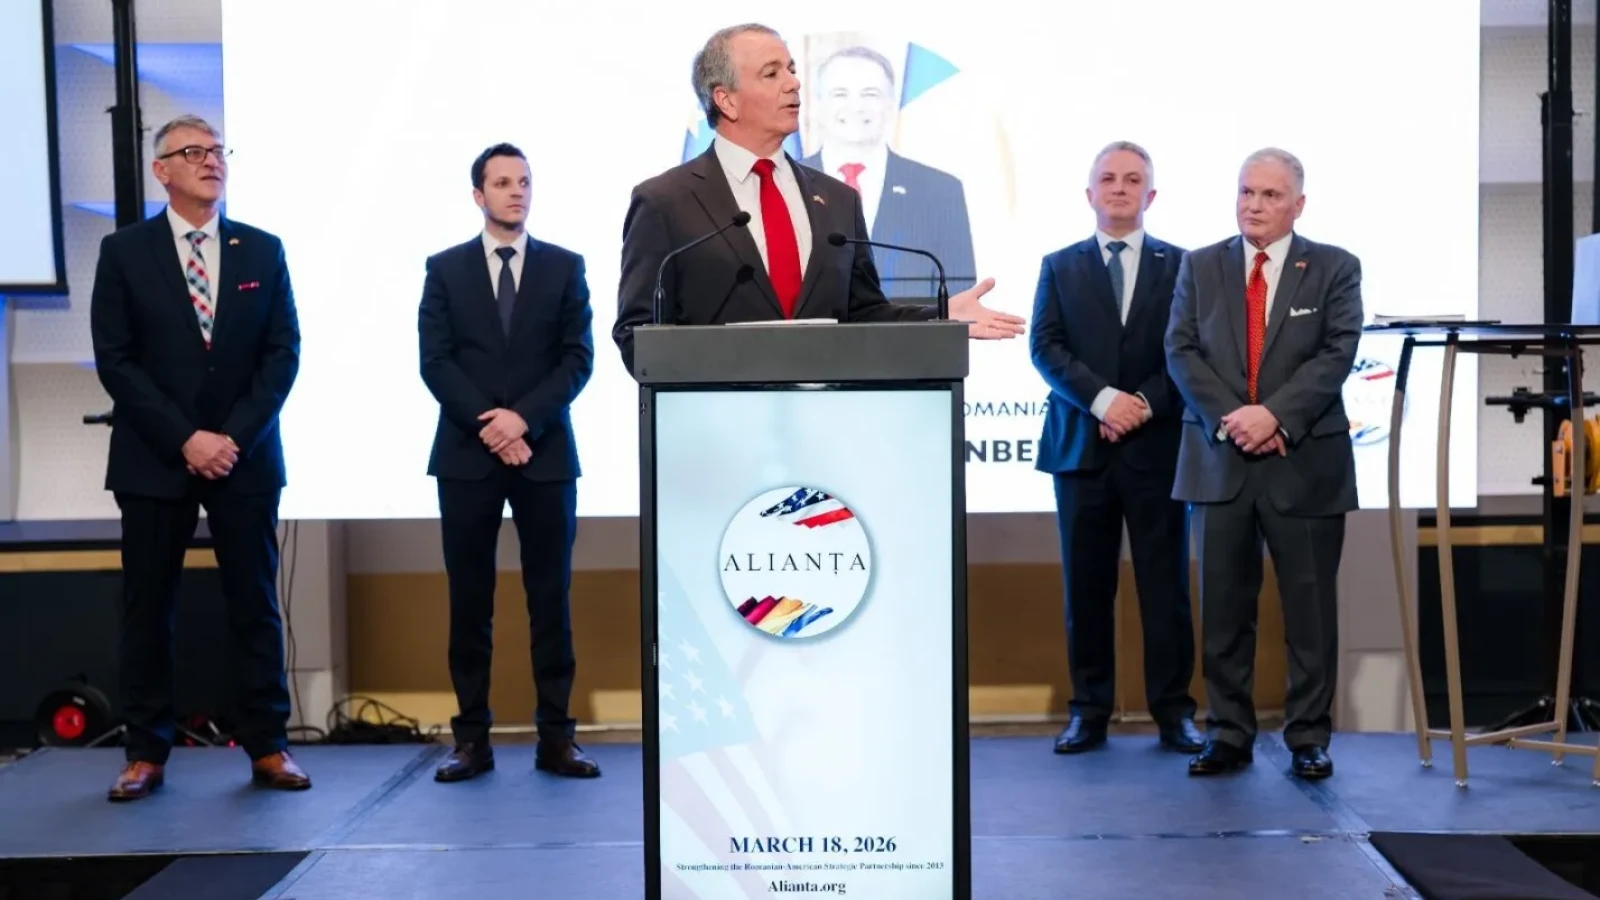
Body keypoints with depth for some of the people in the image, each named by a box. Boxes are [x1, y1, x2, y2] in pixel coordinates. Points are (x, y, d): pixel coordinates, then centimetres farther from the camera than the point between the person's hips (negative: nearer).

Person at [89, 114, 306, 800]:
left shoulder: (263, 250, 7)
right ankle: (145, 752, 13)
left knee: (255, 605, 4)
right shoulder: (124, 251, 2)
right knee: (147, 609, 4)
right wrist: (184, 439, -12)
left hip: (245, 456, 1)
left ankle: (267, 748, 10)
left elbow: (283, 353, 2)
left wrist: (234, 436, -10)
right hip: (154, 460, -1)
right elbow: (115, 360, -4)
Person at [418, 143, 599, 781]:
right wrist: (487, 421, -12)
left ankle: (556, 739, 6)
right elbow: (434, 361, 0)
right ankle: (472, 738, 9)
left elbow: (578, 358, 1)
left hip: (546, 452, 0)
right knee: (469, 601, 3)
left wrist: (524, 417, -12)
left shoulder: (565, 266, 8)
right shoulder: (445, 268, 8)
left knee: (551, 598, 1)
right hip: (467, 454, 0)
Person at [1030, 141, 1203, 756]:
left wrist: (1145, 403, -13)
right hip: (1080, 446, 1)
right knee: (1086, 587, 5)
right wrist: (1103, 397, -14)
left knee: (1165, 585, 2)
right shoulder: (1060, 267, 11)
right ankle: (1089, 709, 12)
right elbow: (1045, 348, -1)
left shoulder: (1180, 266, 8)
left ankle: (1173, 710, 10)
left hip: (1156, 447, -1)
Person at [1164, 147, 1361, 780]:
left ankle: (1309, 739, 15)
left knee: (1310, 609, 4)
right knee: (1223, 608, 6)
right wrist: (1229, 418, -12)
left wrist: (1275, 414, -17)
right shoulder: (1200, 267, 10)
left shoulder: (1334, 269, 4)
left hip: (1305, 462, -2)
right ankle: (1229, 734, 15)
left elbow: (1338, 353, -6)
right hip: (1219, 461, 2)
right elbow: (1181, 352, 1)